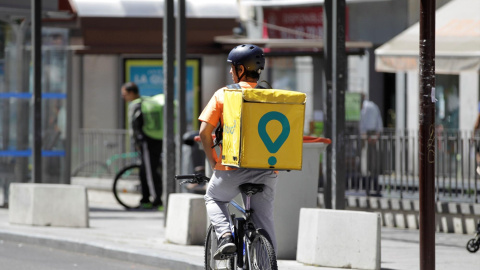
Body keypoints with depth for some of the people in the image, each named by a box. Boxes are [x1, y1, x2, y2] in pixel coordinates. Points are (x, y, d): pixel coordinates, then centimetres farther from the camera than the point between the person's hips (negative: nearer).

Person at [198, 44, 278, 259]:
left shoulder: (223, 95, 0)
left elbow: (205, 132, -4)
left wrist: (213, 162, 8)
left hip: (233, 168, -2)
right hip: (266, 169, 2)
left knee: (213, 199, 27)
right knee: (264, 226, 10)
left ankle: (225, 235, 3)